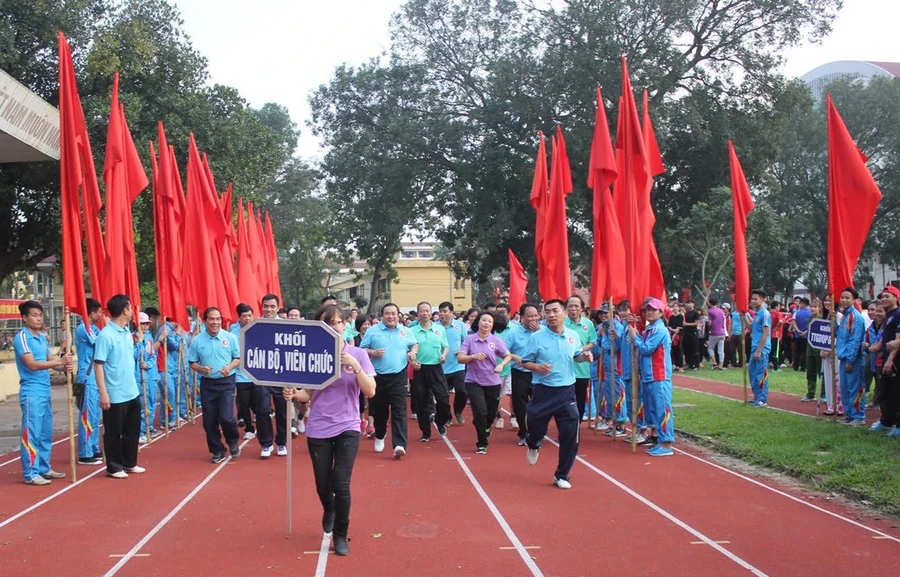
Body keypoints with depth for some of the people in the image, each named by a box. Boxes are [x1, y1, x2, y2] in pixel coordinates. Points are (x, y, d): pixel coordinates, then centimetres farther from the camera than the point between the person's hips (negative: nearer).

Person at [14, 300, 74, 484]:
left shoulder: (43, 338, 13)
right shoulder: (22, 338, -11)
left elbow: (50, 361, 11)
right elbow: (32, 364, -21)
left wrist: (65, 367, -11)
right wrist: (60, 361, -27)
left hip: (45, 391, 8)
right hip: (31, 393, -8)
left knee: (46, 433, 14)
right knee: (31, 434, -4)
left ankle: (44, 468, 23)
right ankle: (30, 473, 2)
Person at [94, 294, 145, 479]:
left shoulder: (127, 333, 9)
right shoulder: (105, 335, -16)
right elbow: (98, 365, -17)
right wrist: (103, 394, -20)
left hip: (132, 392, 8)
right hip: (115, 395, -8)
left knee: (132, 430, 16)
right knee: (114, 433, 5)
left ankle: (129, 463, 29)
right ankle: (114, 467, 17)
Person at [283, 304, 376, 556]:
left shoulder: (358, 354, -4)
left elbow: (370, 391, -11)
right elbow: (309, 394, 4)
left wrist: (355, 365, -22)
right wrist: (294, 394, -18)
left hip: (347, 428, -1)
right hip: (318, 430, 2)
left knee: (341, 484, -10)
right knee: (323, 485, 10)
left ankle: (341, 535, 13)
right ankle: (329, 510, 46)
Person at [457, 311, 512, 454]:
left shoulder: (497, 341, -2)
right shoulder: (469, 339, -4)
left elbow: (508, 356, 8)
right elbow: (460, 358, -8)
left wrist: (501, 365, -11)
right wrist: (473, 356, -25)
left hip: (492, 383, 2)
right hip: (473, 382, -2)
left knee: (491, 414, 12)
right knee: (480, 412, -15)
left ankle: (485, 428, 49)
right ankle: (481, 444, 4)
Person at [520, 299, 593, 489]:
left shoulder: (573, 336, 2)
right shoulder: (537, 337, -7)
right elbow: (525, 362, -2)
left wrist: (585, 356, -5)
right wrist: (537, 367, -22)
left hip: (566, 391, 2)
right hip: (543, 391, -2)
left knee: (570, 434, -1)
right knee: (536, 429, 4)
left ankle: (561, 475, 16)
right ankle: (533, 446, 44)